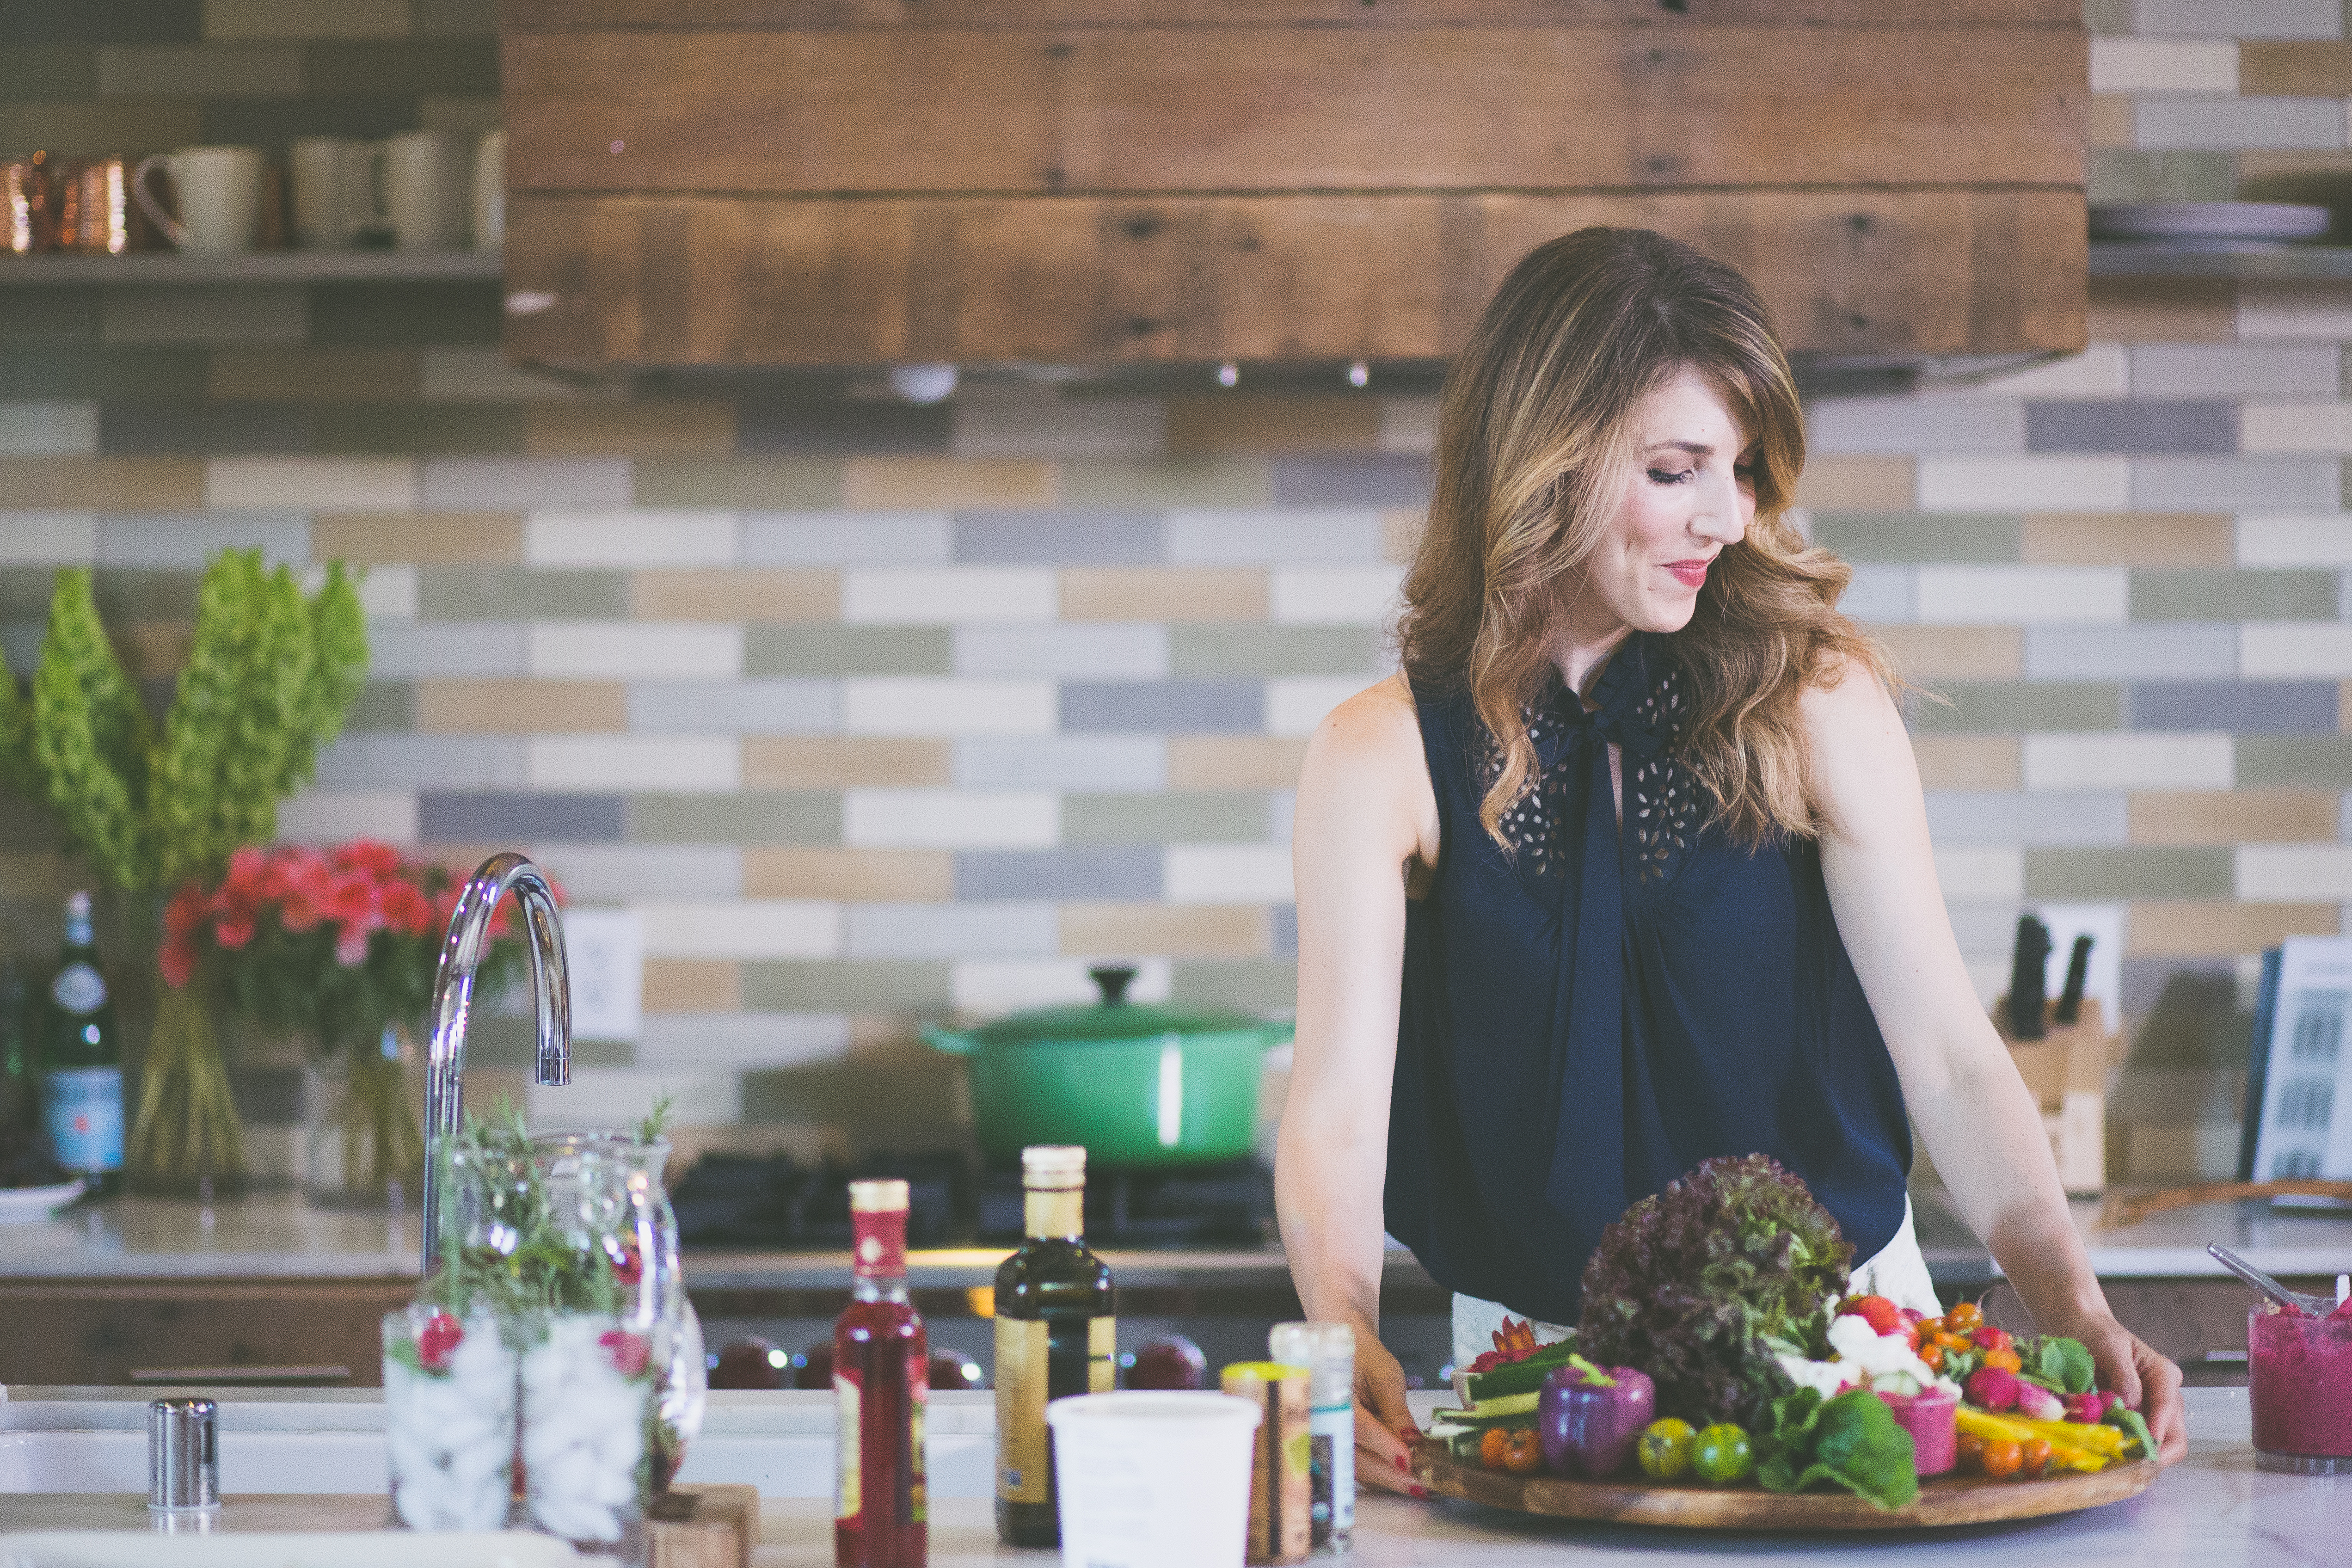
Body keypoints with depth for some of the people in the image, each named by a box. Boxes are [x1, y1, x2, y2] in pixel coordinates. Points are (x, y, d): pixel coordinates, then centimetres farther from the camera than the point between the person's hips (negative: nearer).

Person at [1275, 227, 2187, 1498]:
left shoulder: (1817, 704, -3)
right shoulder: (1383, 761, -6)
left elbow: (1950, 1056, -7)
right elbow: (1336, 1106, -13)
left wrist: (2074, 1311, -22)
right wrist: (1348, 1342, -33)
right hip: (1544, 1377, 0)